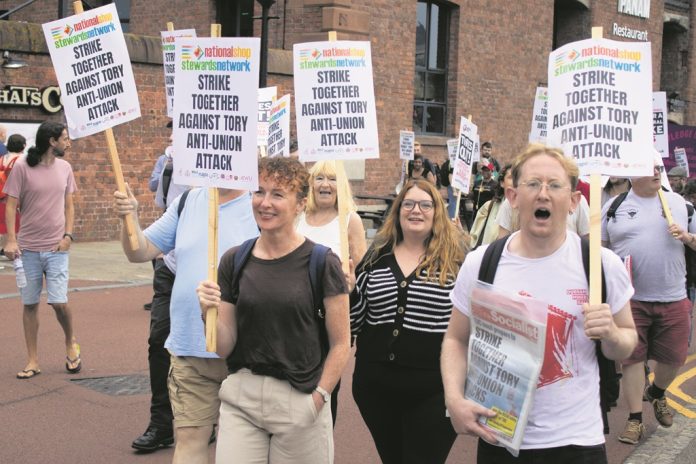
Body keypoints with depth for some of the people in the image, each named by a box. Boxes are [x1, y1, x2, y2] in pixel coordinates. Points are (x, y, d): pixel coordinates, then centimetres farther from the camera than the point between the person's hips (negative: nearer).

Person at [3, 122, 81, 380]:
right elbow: (10, 205, -4)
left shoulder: (64, 168, 6)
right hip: (28, 248, -1)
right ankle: (33, 361, 15)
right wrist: (10, 240, -13)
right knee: (30, 304, 5)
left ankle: (71, 343, 21)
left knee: (59, 301, -7)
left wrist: (68, 235, -1)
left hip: (56, 248, 2)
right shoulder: (22, 167, -5)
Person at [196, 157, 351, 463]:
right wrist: (209, 314, -15)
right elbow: (224, 347, 3)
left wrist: (317, 398, -8)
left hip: (300, 400, -2)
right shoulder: (234, 261, 2)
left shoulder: (321, 263, -8)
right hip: (241, 398, 3)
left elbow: (341, 343, -3)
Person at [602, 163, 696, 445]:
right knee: (632, 358, 3)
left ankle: (656, 393, 41)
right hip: (630, 299, -2)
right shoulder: (614, 207, 2)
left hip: (673, 299, 2)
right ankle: (635, 419, 14)